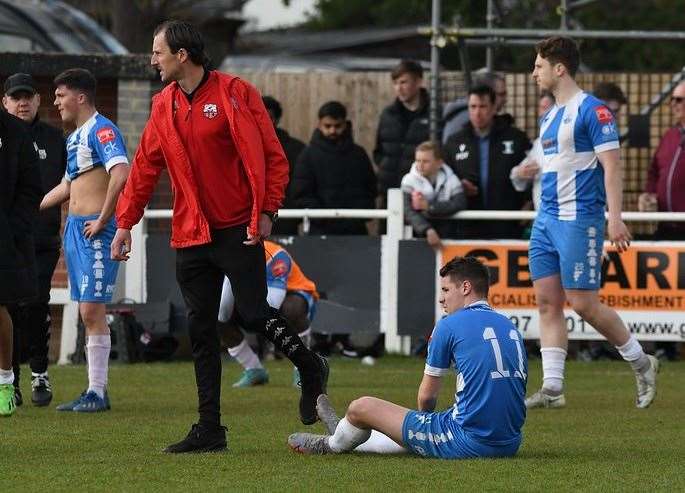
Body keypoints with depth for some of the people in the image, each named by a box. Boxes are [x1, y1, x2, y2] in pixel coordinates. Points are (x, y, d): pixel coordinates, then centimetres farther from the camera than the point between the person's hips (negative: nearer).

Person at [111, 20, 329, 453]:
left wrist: (266, 211, -18)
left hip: (237, 230, -6)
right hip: (191, 235, 6)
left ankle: (311, 369, 17)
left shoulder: (234, 93, -8)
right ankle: (209, 429, 6)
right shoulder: (164, 105, 11)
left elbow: (271, 156, -10)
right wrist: (125, 223, 14)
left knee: (254, 313, -11)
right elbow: (145, 167, 17)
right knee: (201, 330, 4)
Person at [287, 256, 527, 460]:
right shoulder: (510, 327, 15)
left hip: (469, 443, -7)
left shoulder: (451, 325, -4)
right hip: (509, 444, 7)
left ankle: (333, 444, 42)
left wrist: (426, 421, 26)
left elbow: (427, 396, 3)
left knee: (361, 407, 10)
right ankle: (348, 434, 58)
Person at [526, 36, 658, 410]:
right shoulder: (550, 116, 16)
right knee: (547, 302, 2)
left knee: (583, 303, -7)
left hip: (579, 218, -9)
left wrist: (615, 219, -21)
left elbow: (611, 165, -15)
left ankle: (641, 364, 11)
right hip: (546, 220, 9)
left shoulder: (591, 110, -10)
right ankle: (552, 388, 2)